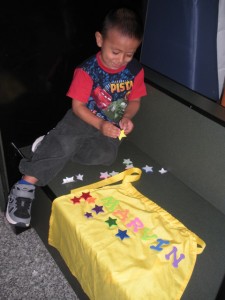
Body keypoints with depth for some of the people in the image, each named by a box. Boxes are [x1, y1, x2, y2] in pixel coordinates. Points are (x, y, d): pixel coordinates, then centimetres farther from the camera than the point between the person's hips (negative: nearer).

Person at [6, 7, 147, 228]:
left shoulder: (135, 70, -4)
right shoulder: (87, 71, -16)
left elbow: (134, 100, 6)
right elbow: (78, 106, -14)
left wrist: (127, 117, -16)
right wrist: (100, 124, -27)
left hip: (113, 126, 3)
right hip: (84, 119, -3)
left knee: (105, 155, -27)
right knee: (64, 142, -32)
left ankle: (51, 147, -11)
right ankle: (26, 185, -25)